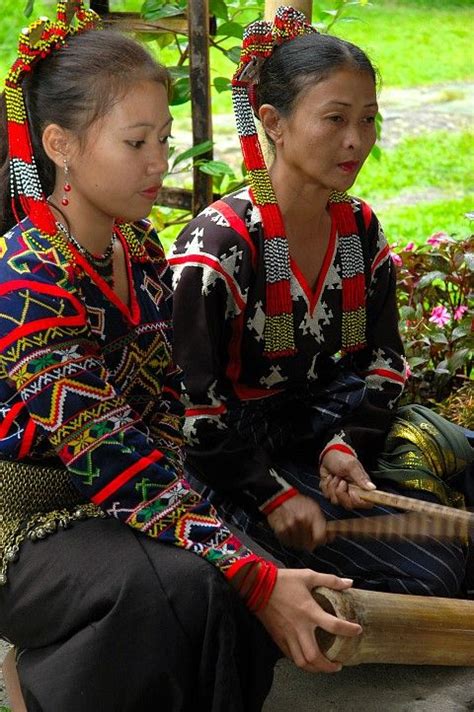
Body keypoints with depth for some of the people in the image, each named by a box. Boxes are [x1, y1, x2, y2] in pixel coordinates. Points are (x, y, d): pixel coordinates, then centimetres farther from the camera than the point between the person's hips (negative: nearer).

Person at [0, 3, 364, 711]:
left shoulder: (137, 247, 1)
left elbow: (164, 405, 7)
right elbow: (116, 463, -27)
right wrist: (256, 578, -31)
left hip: (115, 505, 7)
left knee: (255, 578, -18)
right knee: (177, 583, -33)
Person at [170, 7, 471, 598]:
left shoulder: (361, 229, 2)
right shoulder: (216, 247, -19)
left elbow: (384, 362, 7)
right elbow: (190, 404, -19)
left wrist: (346, 444, -11)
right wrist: (273, 494, -21)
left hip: (334, 433, 7)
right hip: (237, 461, -7)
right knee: (423, 575, -16)